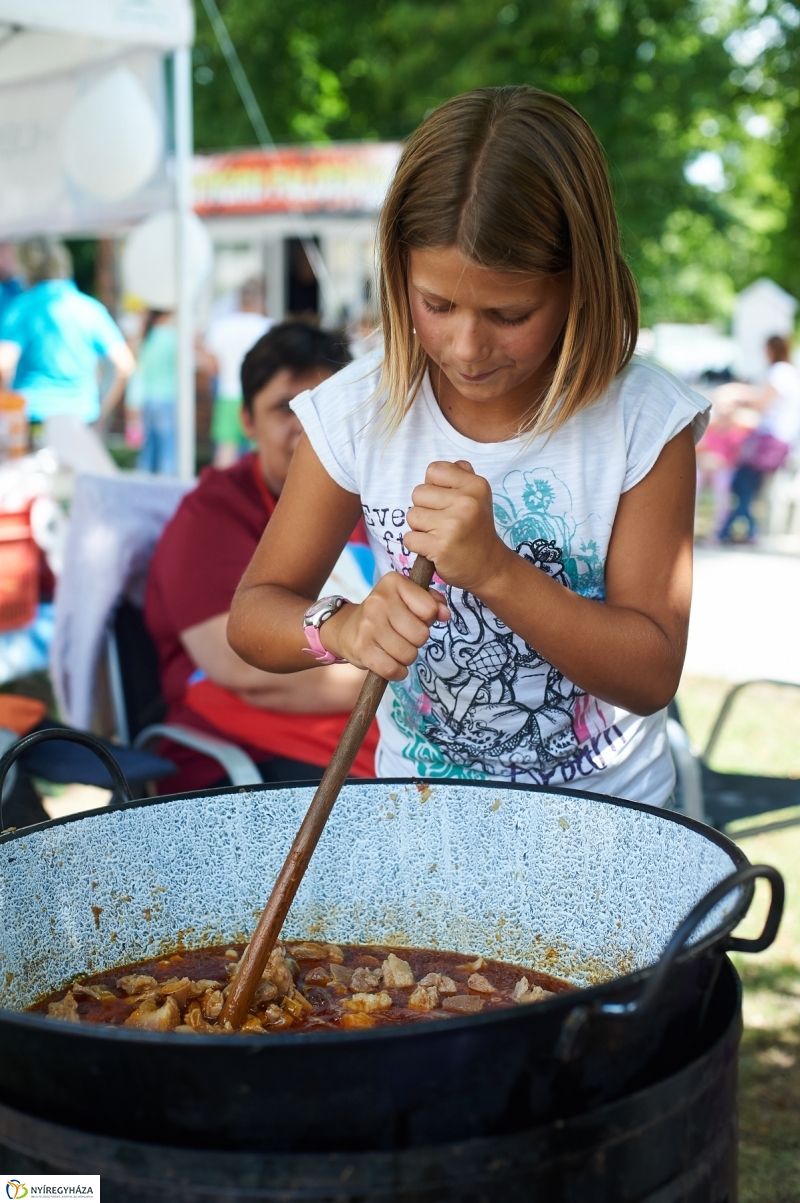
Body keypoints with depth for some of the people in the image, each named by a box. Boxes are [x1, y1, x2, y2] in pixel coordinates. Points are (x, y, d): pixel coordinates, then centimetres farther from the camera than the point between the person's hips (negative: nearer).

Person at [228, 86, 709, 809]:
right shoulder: (359, 413, -9)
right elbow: (252, 614, -3)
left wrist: (493, 569, -28)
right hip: (420, 804, 2)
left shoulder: (645, 421, -13)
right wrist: (342, 627, -25)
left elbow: (652, 676, -14)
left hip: (602, 809, -1)